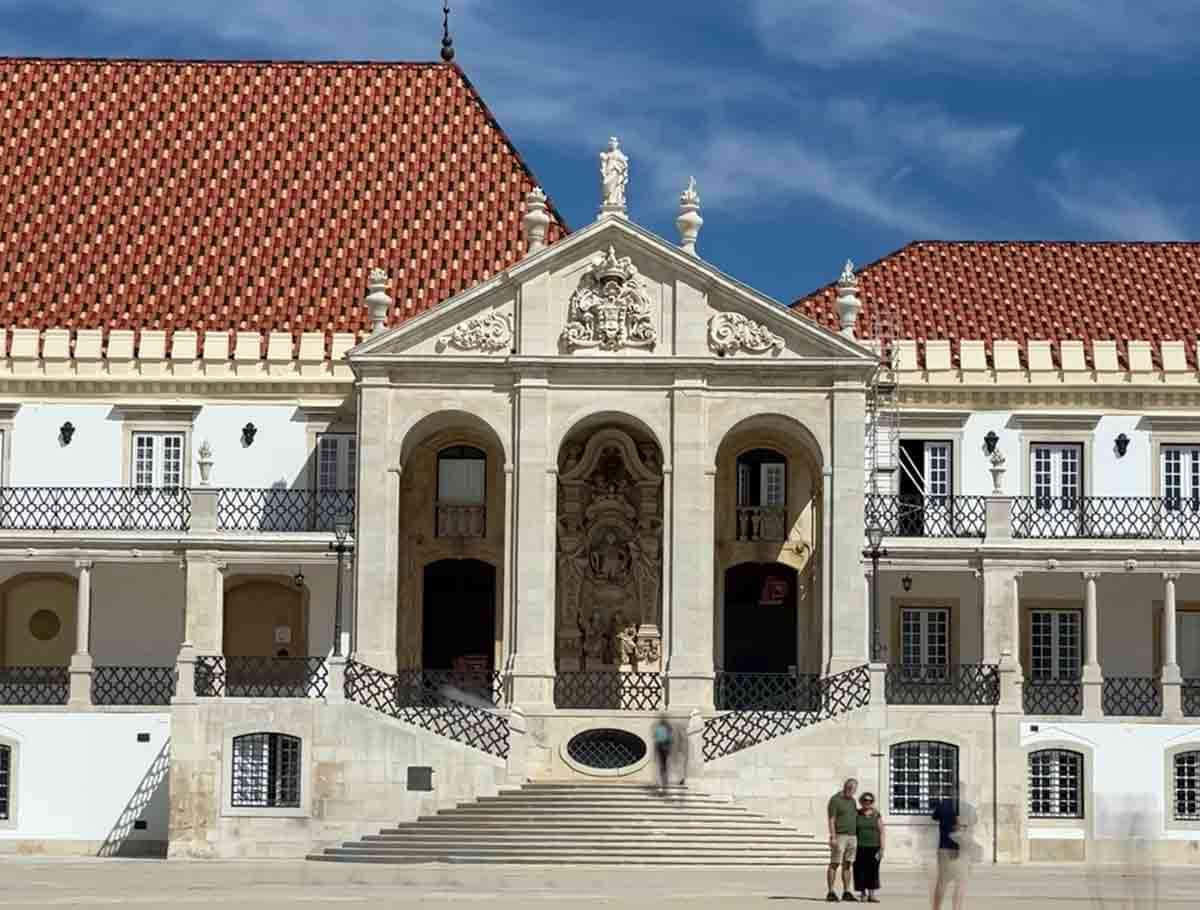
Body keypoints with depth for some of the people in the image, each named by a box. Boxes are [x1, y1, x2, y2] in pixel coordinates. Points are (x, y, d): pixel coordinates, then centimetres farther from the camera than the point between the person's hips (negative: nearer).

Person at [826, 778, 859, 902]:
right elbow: (831, 820, -13)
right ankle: (831, 893, -4)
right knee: (834, 864, -5)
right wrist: (833, 837, -21)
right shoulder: (835, 800, -9)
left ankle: (846, 893, 8)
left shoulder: (852, 801, 13)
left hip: (852, 837, 7)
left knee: (847, 865, 6)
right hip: (839, 836, -7)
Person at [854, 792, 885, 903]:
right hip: (860, 847, 0)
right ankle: (863, 893, 7)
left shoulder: (877, 815, 7)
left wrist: (882, 848, -4)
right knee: (861, 870, -3)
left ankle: (871, 894, 1)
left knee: (872, 871, -2)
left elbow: (881, 832, 4)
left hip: (873, 847, 0)